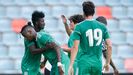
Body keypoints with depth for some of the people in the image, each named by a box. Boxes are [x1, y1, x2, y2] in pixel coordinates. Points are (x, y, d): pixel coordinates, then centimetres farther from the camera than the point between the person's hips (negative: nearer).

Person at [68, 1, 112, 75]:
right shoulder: (102, 26, 6)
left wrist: (71, 65, -7)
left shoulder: (79, 27, -4)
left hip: (84, 62, -3)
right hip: (98, 63, 3)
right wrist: (107, 63, 13)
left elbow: (75, 47, -9)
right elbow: (109, 46, 3)